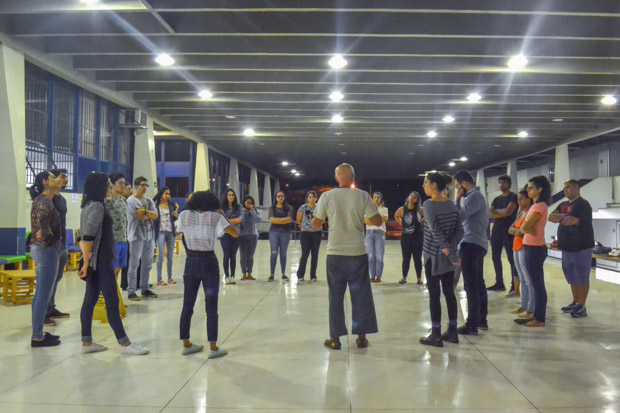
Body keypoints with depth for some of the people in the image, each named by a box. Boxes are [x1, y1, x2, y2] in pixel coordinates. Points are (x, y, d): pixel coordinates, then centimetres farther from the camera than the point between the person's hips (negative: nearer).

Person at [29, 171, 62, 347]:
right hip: (46, 249, -10)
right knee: (44, 295, -3)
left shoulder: (44, 199, 15)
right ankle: (37, 337, 4)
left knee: (40, 294, 15)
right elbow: (41, 216, -30)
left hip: (42, 248, 10)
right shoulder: (44, 200, -15)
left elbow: (42, 220, 15)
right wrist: (47, 234, -15)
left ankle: (38, 333, 24)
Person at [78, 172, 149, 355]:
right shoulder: (97, 206, -16)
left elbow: (87, 236, 15)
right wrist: (86, 262, -18)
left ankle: (87, 342, 17)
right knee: (112, 302, -4)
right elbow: (88, 237, -21)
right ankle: (125, 343, 3)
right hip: (101, 261, -10)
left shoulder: (90, 205, 13)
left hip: (97, 261, 10)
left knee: (90, 300, 11)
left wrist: (87, 261, 16)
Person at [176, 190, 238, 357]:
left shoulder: (184, 215, 2)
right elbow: (236, 234, -5)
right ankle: (213, 348, 7)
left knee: (187, 305, 13)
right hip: (209, 262, -3)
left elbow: (178, 232, 19)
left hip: (191, 262, 3)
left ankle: (186, 344, 24)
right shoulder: (215, 217, -6)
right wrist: (221, 217, 7)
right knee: (211, 306, 3)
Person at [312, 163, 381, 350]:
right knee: (361, 296, 11)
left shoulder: (327, 196, -4)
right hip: (358, 253, 0)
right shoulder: (363, 196, -5)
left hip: (335, 254, 0)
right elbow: (378, 221, -4)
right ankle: (362, 337, 17)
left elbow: (315, 225, 1)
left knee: (336, 296, 9)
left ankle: (335, 338, 13)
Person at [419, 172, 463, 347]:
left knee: (434, 295, 1)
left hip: (433, 255, -6)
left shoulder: (429, 204, -13)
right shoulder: (451, 204, 6)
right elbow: (459, 230, 1)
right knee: (449, 293, 12)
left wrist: (449, 252, -15)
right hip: (449, 256, 6)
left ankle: (436, 336, 6)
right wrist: (450, 249, -7)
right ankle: (452, 332, 20)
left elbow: (435, 231, -20)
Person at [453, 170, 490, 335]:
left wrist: (457, 200, -10)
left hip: (471, 245, -11)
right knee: (478, 283, 16)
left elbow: (459, 217, -20)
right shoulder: (476, 195, 17)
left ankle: (472, 325, -2)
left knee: (471, 286, -7)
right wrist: (460, 199, 8)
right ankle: (482, 320, 25)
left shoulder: (475, 196, -15)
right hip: (477, 244, 11)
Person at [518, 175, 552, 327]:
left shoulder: (540, 206, -14)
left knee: (537, 284, -3)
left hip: (535, 248, -10)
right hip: (531, 247, 10)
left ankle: (540, 319, 3)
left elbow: (525, 226, -19)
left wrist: (523, 229, 1)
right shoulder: (535, 206, 15)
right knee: (536, 283, 14)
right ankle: (537, 315, 22)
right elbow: (523, 227, 14)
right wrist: (527, 230, -6)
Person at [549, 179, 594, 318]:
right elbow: (551, 217, 1)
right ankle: (575, 303, 25)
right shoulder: (563, 205, 14)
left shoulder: (583, 204, -11)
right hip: (567, 248, 8)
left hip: (581, 248, -8)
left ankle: (582, 307, 4)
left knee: (582, 278, -1)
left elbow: (571, 221, -23)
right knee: (572, 277, 15)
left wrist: (559, 218, -5)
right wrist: (564, 216, -16)